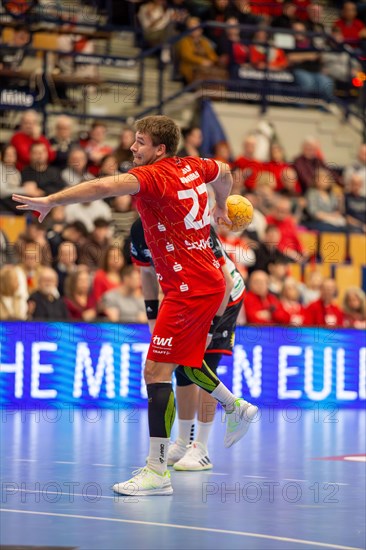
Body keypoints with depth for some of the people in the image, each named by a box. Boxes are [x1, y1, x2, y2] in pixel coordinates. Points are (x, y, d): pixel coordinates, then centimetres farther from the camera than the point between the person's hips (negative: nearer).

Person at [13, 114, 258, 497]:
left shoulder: (153, 176, -17)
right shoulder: (191, 167, 8)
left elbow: (102, 187, -34)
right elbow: (224, 172, 31)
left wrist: (51, 201, -38)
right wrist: (220, 207, 50)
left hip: (188, 289, -10)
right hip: (208, 282, 10)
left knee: (156, 371, -11)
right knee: (185, 361, 28)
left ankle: (156, 471, -13)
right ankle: (236, 408, 46)